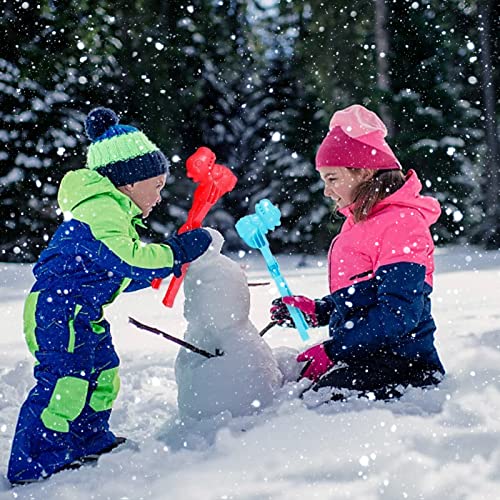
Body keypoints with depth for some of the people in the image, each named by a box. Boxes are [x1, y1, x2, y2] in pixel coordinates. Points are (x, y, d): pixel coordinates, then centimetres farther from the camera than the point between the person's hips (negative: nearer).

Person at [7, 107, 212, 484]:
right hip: (56, 308, -11)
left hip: (83, 312, 11)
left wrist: (165, 265, 14)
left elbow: (119, 276, 21)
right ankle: (35, 463, -6)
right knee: (66, 381, -12)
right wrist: (175, 252, -22)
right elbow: (126, 259, -30)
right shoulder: (100, 212, -18)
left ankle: (91, 442, 34)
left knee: (103, 373, 18)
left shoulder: (112, 212, 17)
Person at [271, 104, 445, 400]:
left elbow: (398, 313, -21)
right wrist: (313, 311, 12)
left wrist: (332, 351, -21)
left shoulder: (401, 223, -13)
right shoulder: (360, 223, 20)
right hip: (363, 361, 10)